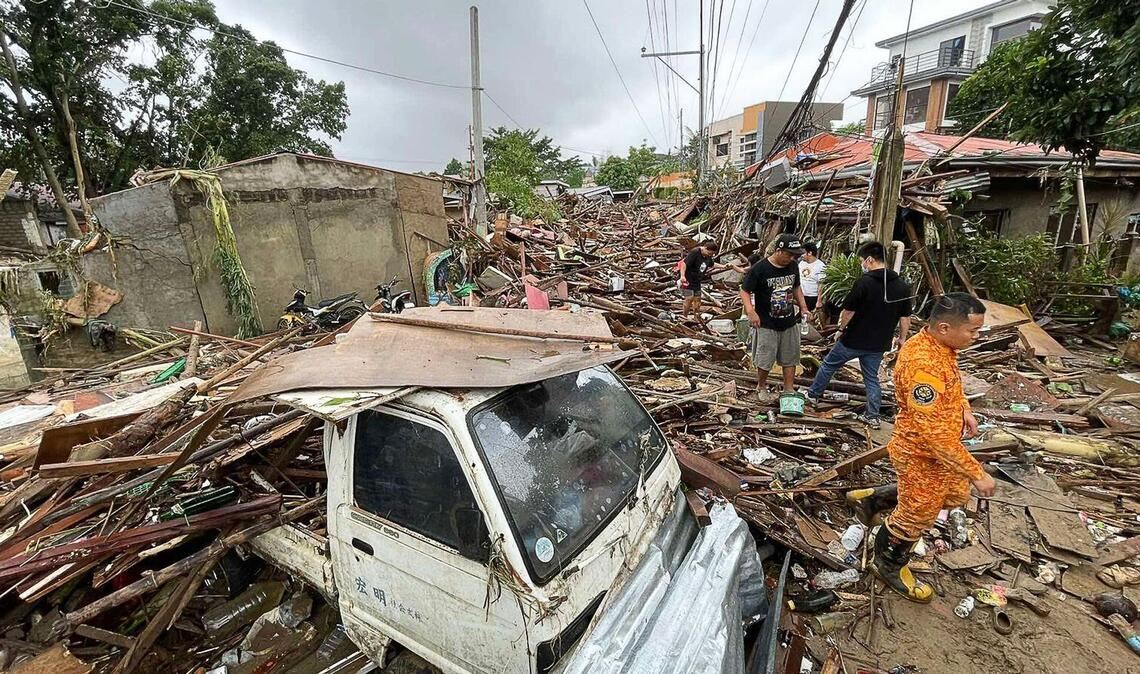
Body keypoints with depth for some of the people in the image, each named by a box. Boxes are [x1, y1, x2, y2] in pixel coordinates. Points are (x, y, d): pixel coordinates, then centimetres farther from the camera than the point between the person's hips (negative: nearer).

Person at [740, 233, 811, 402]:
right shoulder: (759, 269, -18)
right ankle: (761, 387, 28)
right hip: (766, 325, -5)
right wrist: (750, 311, -29)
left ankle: (789, 391, 24)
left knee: (790, 358, 12)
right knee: (764, 360, 3)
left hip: (789, 323, 6)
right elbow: (744, 291, -14)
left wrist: (803, 306, 4)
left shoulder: (793, 266, 0)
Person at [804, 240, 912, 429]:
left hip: (854, 339, -5)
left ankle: (813, 394, 30)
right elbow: (905, 318, 5)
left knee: (829, 365, 15)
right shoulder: (902, 286, 0)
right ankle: (872, 416, 19)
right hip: (879, 343, 5)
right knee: (872, 378, 17)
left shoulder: (865, 282, -18)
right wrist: (902, 338, 17)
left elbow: (848, 311, -16)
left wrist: (842, 329, 1)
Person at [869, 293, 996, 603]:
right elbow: (935, 434, -33)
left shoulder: (939, 344, -5)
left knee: (955, 496, 29)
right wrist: (977, 473, -25)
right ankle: (887, 566, 37)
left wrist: (965, 410, 4)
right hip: (923, 454, -9)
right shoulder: (922, 365, -36)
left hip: (944, 446, 9)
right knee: (916, 516, 12)